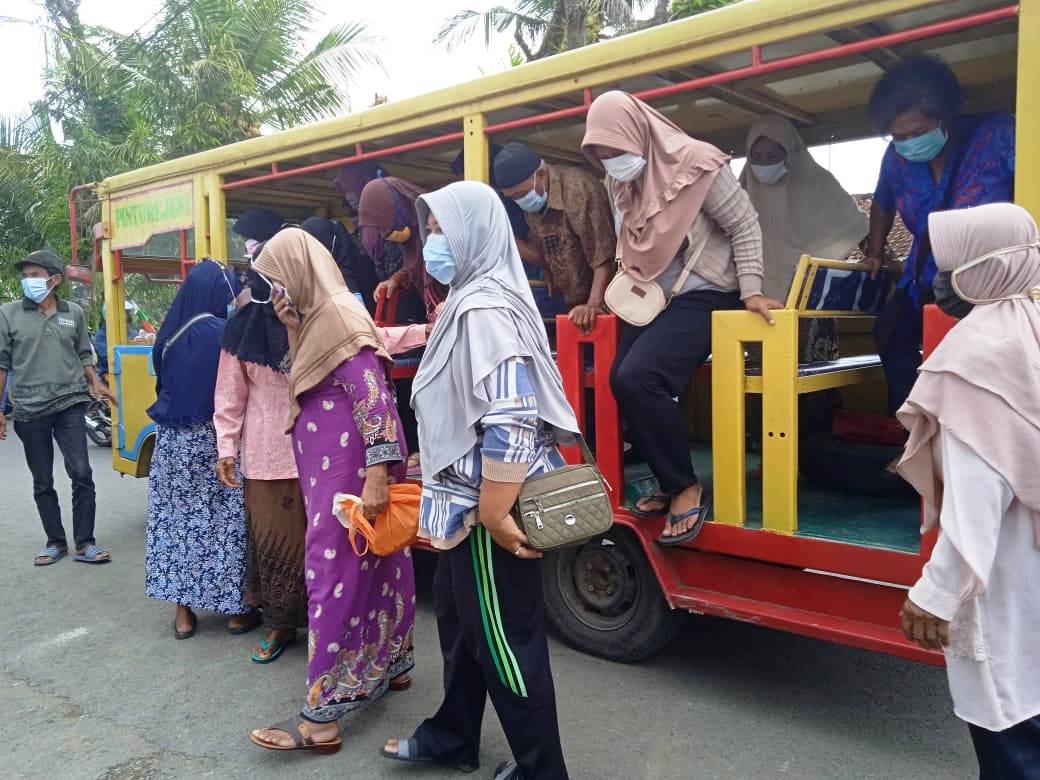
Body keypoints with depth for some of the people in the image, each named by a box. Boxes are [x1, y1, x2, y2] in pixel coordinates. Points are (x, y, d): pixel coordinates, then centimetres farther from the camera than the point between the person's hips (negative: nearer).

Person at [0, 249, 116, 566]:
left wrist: (95, 384, -1)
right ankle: (55, 542, 21)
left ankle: (84, 543, 4)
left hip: (70, 404, 1)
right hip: (28, 410, 0)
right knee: (42, 482, 8)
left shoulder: (74, 313, 6)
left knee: (82, 474, -6)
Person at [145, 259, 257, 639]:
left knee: (178, 516, 11)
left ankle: (183, 612, 19)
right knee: (225, 520, 5)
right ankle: (237, 609, 14)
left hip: (172, 439, 5)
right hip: (214, 439, -5)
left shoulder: (170, 332, 2)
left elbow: (163, 382, 12)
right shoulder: (224, 333, -15)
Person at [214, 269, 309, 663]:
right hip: (266, 455, 1)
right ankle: (279, 623, 22)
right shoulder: (244, 330, 3)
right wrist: (227, 449, 1)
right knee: (272, 538, 6)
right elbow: (231, 395, 4)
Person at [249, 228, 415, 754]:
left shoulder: (338, 315, -16)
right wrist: (293, 329, 4)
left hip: (350, 473, -10)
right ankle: (390, 666, 33)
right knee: (372, 565, 17)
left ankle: (322, 715, 2)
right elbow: (315, 396, 15)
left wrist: (377, 472, -29)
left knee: (335, 573, -6)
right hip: (336, 470, 10)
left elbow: (374, 396, -24)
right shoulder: (320, 319, 14)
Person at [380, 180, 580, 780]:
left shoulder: (487, 309, -21)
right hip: (468, 503, 10)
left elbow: (511, 421, -28)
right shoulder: (469, 302, 12)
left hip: (485, 509, -10)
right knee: (459, 621, 22)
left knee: (506, 640, 5)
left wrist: (495, 513, -26)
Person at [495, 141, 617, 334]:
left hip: (602, 303, -7)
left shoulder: (578, 188, -19)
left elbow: (603, 257, -23)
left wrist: (593, 304, -30)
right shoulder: (533, 204, 7)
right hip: (570, 306, 7)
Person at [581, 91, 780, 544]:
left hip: (703, 296, -7)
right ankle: (672, 486, 10)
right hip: (656, 299, 7)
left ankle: (688, 489, -8)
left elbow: (746, 225, -9)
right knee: (622, 381, -9)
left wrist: (751, 292, -17)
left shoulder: (697, 164, -14)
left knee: (638, 378, -25)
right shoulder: (618, 181, 6)